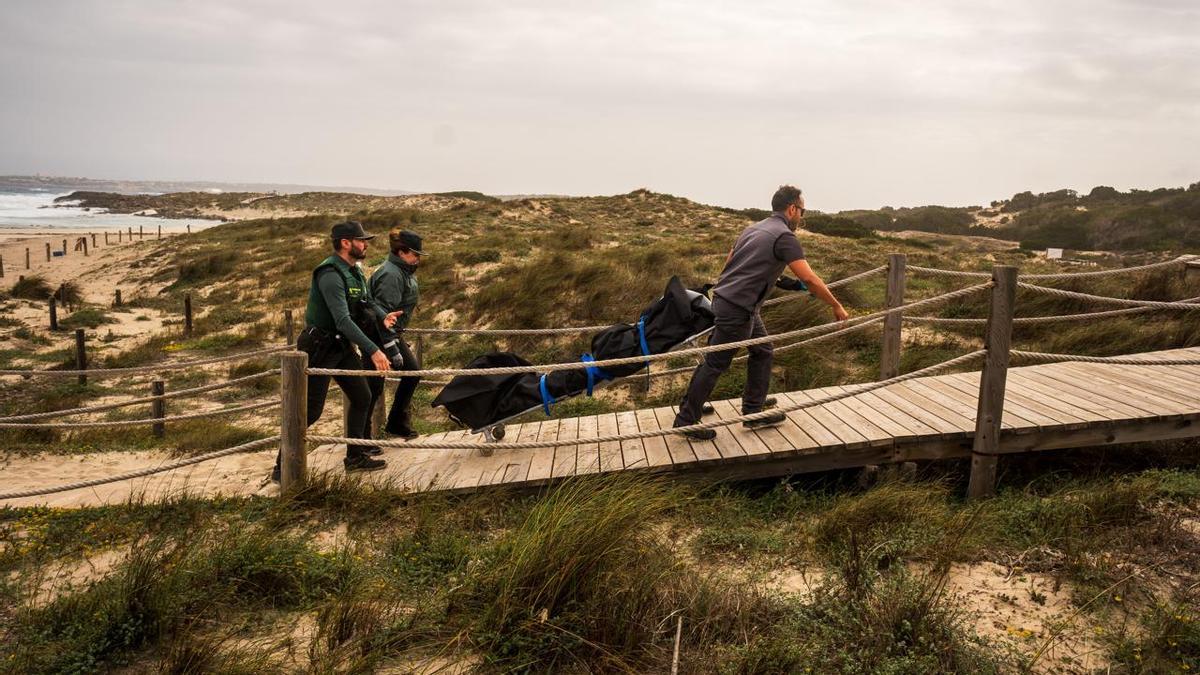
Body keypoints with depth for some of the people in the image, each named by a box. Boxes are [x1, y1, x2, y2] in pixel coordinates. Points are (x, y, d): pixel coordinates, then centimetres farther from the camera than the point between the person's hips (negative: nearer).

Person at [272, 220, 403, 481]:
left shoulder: (355, 271, 6)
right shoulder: (331, 275, -24)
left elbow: (368, 301, 16)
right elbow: (343, 321, -32)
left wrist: (383, 315, -7)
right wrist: (373, 350, -35)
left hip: (342, 345, 9)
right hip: (319, 348, -9)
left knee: (362, 397, 11)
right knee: (310, 410, -5)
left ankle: (356, 456, 23)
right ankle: (283, 467, 5)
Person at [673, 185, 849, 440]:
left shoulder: (753, 229, 15)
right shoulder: (785, 237, -12)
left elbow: (730, 263, 22)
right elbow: (809, 279, -17)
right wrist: (836, 306, -7)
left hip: (726, 297, 9)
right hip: (736, 308, -9)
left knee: (762, 351, 17)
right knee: (715, 363, -2)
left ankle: (754, 412, 22)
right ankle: (686, 421, 7)